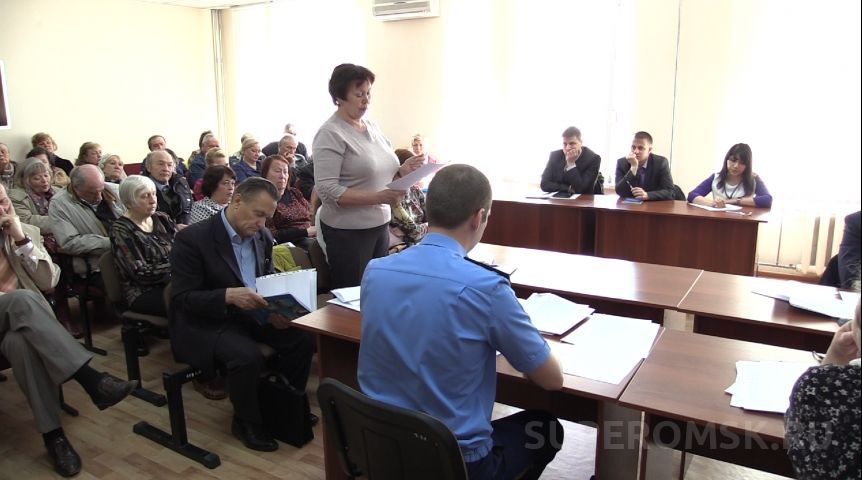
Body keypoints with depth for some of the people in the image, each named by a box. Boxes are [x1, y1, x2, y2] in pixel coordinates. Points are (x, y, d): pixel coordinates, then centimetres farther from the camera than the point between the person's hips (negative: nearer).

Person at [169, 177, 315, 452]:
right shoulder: (193, 239, -18)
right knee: (247, 355, -32)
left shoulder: (262, 237, 2)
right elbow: (181, 299, -19)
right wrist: (228, 295, -36)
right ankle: (246, 421, -3)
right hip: (204, 322, -6)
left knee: (302, 338, -13)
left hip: (251, 314, 6)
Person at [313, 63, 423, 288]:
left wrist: (402, 171, -3)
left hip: (380, 224, 7)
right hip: (348, 230, -7)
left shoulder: (371, 126, 9)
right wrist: (377, 197, -25)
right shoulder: (331, 134, -13)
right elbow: (327, 190, -19)